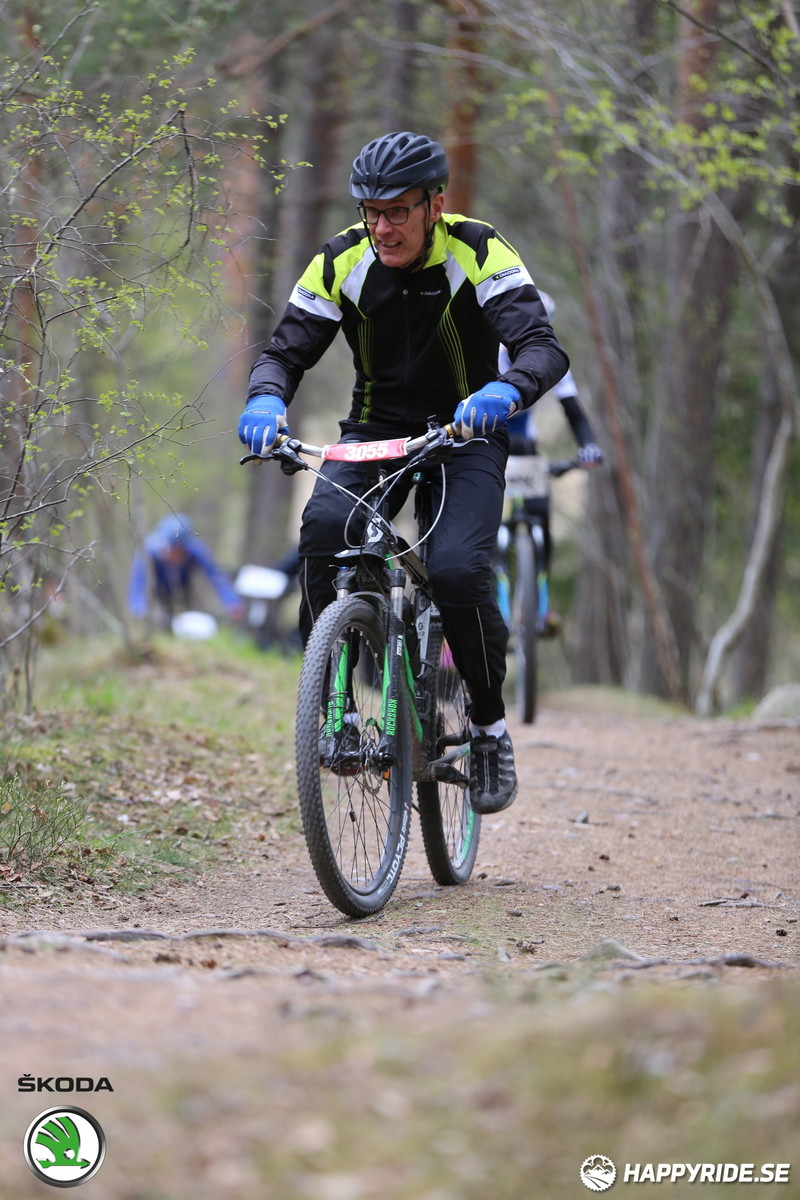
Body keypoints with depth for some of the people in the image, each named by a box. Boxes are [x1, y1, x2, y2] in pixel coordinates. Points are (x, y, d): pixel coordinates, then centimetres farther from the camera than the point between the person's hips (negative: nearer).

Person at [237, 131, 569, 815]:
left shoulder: (479, 255, -17)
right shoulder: (343, 262, -9)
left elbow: (544, 347, -29)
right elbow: (287, 349, -9)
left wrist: (504, 391, -52)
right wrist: (267, 398, -34)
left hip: (464, 435, -2)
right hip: (375, 433, 2)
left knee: (458, 571, -27)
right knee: (324, 527, -30)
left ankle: (490, 726, -1)